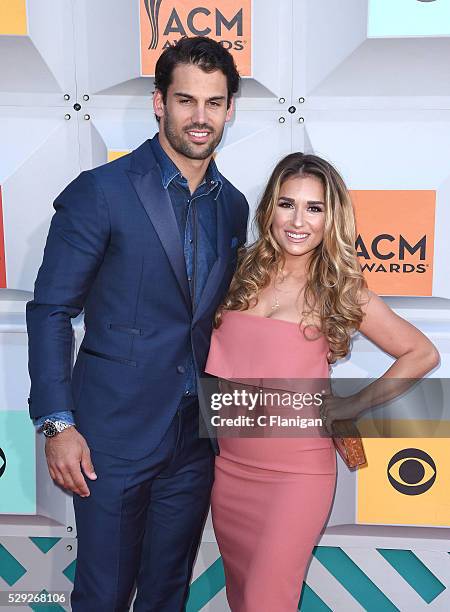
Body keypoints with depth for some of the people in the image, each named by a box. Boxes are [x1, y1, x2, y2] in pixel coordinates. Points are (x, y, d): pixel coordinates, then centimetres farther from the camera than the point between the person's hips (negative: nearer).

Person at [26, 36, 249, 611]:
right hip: (114, 434, -5)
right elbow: (49, 311, -9)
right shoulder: (101, 191, -11)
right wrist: (57, 425, -14)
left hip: (198, 437, 5)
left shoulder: (233, 207, 7)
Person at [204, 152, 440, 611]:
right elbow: (212, 354, 11)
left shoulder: (340, 290, -5)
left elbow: (422, 354, 1)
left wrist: (356, 404, -4)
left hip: (296, 470, -4)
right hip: (229, 464, 4)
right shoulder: (241, 271, 2)